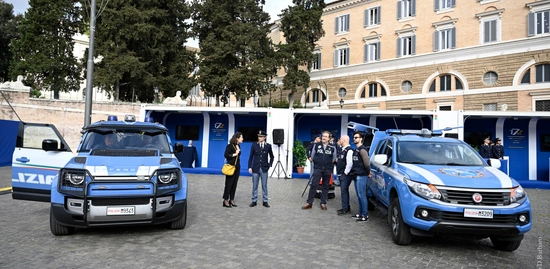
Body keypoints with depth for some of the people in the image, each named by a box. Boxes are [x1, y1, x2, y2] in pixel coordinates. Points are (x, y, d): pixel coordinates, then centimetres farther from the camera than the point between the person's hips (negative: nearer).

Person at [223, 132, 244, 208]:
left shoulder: (238, 146, 10)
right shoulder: (230, 146, -10)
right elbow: (225, 155, -14)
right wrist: (234, 154, -15)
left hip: (237, 167, 7)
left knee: (234, 184, 9)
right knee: (229, 184, -2)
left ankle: (232, 200, 16)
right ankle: (226, 200, 6)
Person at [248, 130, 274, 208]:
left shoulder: (268, 146, 2)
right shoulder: (254, 145, 1)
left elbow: (271, 156, 14)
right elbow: (251, 157, 2)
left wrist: (270, 164, 4)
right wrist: (250, 167, -3)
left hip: (264, 168, 0)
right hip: (255, 168, 0)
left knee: (264, 185, 5)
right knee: (254, 185, 5)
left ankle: (265, 201, 13)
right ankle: (254, 201, 14)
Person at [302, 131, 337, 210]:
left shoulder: (332, 147, 1)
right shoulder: (316, 145, 4)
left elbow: (334, 159, 11)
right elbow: (312, 156, 12)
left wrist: (329, 163, 5)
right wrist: (317, 161, 5)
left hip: (328, 170, 0)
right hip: (317, 168, 0)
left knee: (325, 186, 7)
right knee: (313, 185, -3)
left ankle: (323, 203, 15)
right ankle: (309, 202, 2)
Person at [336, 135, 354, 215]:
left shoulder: (349, 150, -17)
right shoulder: (343, 150, 16)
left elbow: (349, 163, -24)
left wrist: (345, 172, -18)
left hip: (345, 175, -10)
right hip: (341, 175, 10)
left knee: (344, 191, -8)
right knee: (344, 191, 15)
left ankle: (345, 208, -2)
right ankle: (346, 207, 24)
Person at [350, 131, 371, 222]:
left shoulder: (362, 150, -15)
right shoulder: (356, 149, 15)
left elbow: (367, 163, -19)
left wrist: (368, 172, -6)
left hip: (361, 176, -9)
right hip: (357, 175, 9)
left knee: (362, 196, -6)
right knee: (359, 196, 14)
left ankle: (365, 216, 0)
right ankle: (360, 213, 23)